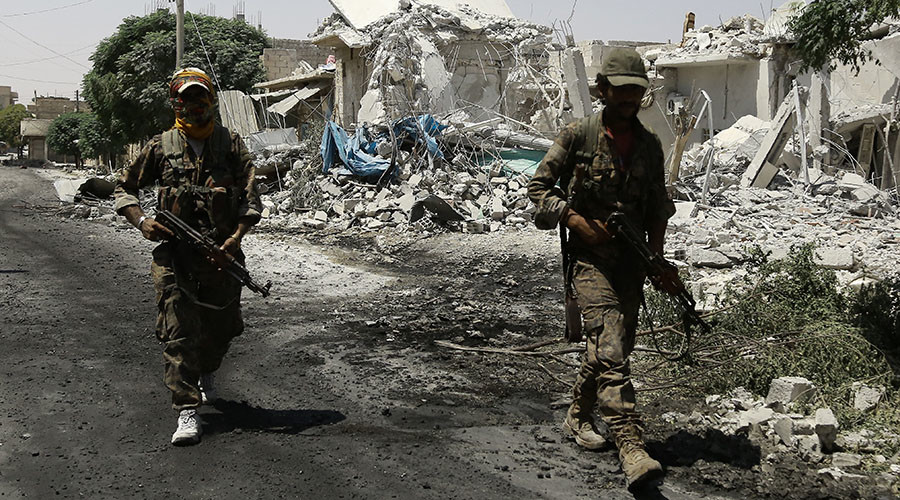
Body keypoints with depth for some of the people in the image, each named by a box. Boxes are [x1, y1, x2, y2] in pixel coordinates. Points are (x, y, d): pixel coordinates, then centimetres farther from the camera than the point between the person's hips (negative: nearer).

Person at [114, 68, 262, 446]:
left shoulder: (230, 143, 6)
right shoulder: (161, 146, 7)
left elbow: (250, 195, 0)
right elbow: (125, 189, 14)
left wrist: (237, 236, -14)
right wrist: (142, 222, -5)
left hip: (222, 249, 1)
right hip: (175, 250, -1)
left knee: (221, 324, 14)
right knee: (178, 330, -11)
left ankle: (206, 372, 46)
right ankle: (187, 410, -11)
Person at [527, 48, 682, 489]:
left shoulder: (650, 146, 10)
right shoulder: (577, 135, -3)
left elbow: (657, 208, 16)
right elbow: (539, 186, 1)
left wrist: (659, 261, 5)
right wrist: (575, 220, -12)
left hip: (631, 259, 6)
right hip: (589, 256, -5)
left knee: (613, 347, 12)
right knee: (611, 349, -17)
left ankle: (578, 417, 35)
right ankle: (632, 449, -23)